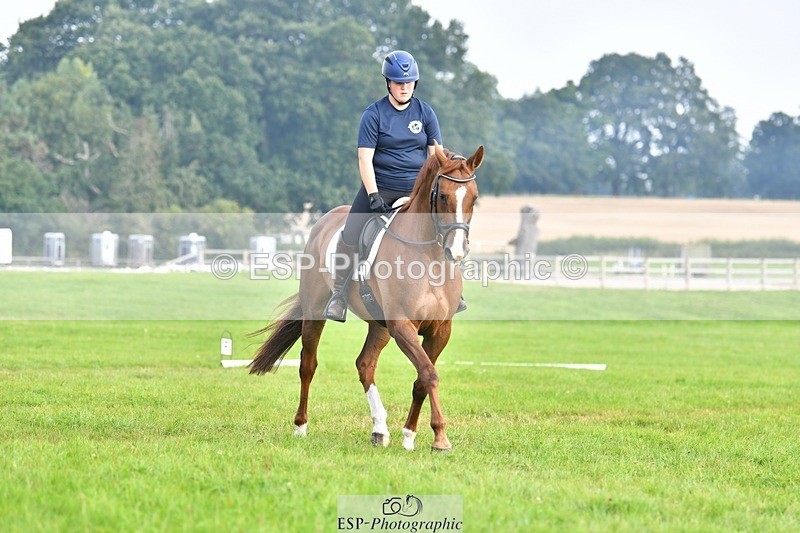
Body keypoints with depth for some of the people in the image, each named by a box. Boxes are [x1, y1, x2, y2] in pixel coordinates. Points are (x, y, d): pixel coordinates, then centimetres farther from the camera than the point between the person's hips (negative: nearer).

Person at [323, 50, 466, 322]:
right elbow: (365, 158, -10)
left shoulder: (425, 112, 3)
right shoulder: (374, 114, -6)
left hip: (417, 188, 2)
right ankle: (339, 295, 0)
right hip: (380, 186, -2)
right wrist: (373, 195, -19)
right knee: (350, 238, -12)